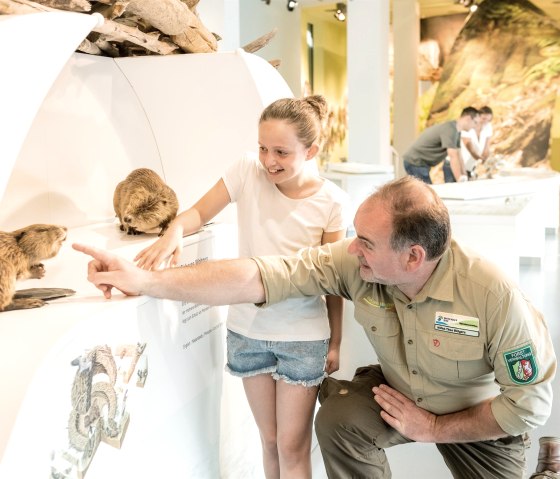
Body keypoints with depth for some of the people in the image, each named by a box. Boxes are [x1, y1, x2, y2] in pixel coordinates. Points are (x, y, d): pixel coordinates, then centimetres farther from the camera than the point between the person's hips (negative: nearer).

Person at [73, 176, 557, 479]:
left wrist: (433, 428, -19)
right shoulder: (352, 262, -28)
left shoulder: (494, 294, -36)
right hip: (398, 390, 2)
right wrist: (145, 280, -41)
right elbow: (259, 276, -34)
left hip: (480, 417, -1)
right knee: (336, 420, -24)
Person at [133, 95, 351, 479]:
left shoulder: (332, 202, -12)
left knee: (292, 446, 4)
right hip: (248, 330, 2)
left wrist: (335, 342, 0)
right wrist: (175, 231, -27)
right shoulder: (247, 173, -9)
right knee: (270, 439, 17)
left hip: (303, 336, -2)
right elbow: (200, 212, -3)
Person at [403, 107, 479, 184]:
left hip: (423, 162, 10)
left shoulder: (457, 130, 8)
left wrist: (464, 177, 8)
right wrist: (460, 180, -23)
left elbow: (458, 156, 12)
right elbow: (453, 157, -26)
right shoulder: (450, 129, -23)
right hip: (415, 162, -10)